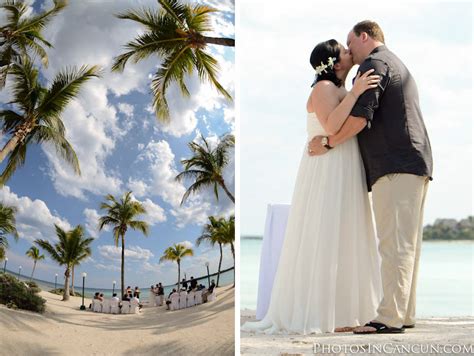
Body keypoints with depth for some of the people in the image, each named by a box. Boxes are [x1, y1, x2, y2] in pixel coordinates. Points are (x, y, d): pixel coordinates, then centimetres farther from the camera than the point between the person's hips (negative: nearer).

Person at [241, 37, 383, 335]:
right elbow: (331, 126, -25)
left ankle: (341, 310, 14)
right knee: (325, 241, -9)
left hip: (344, 175, 10)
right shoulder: (324, 88, -9)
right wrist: (355, 91, -25)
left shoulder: (342, 90, 19)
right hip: (327, 173, -10)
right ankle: (322, 314, -6)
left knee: (343, 241, 9)